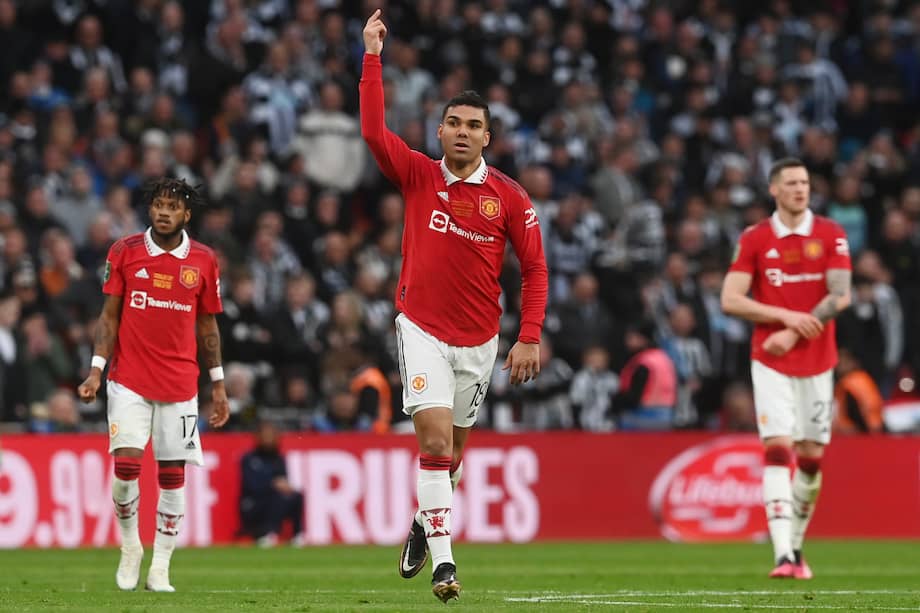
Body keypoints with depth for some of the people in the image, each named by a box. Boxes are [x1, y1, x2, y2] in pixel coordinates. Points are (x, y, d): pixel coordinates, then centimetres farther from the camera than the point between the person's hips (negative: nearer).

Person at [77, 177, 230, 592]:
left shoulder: (203, 261, 4)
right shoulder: (124, 252, 1)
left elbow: (207, 326, 11)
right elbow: (109, 316, 4)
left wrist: (218, 384, 10)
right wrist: (96, 370, -6)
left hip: (180, 383, 1)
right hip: (129, 380, -1)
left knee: (172, 474, 0)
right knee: (126, 465, -11)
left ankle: (160, 567, 8)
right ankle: (130, 546, 13)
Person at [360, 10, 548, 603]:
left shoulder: (509, 197, -3)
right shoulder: (418, 175, -2)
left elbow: (534, 268, 0)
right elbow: (374, 131, -13)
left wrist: (530, 338, -7)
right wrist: (373, 57, -16)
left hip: (479, 340, 2)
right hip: (422, 330, -2)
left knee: (453, 448, 13)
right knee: (435, 437, -16)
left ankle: (426, 522, 42)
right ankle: (443, 559, -15)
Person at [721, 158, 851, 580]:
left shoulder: (831, 235, 2)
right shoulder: (754, 240, 1)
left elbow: (840, 296, -7)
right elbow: (730, 300, -4)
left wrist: (795, 333, -15)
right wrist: (787, 316, -14)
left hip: (818, 362, 2)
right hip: (771, 362, -2)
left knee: (811, 455, 6)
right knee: (778, 448, -14)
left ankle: (797, 547, 21)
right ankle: (783, 553, -22)